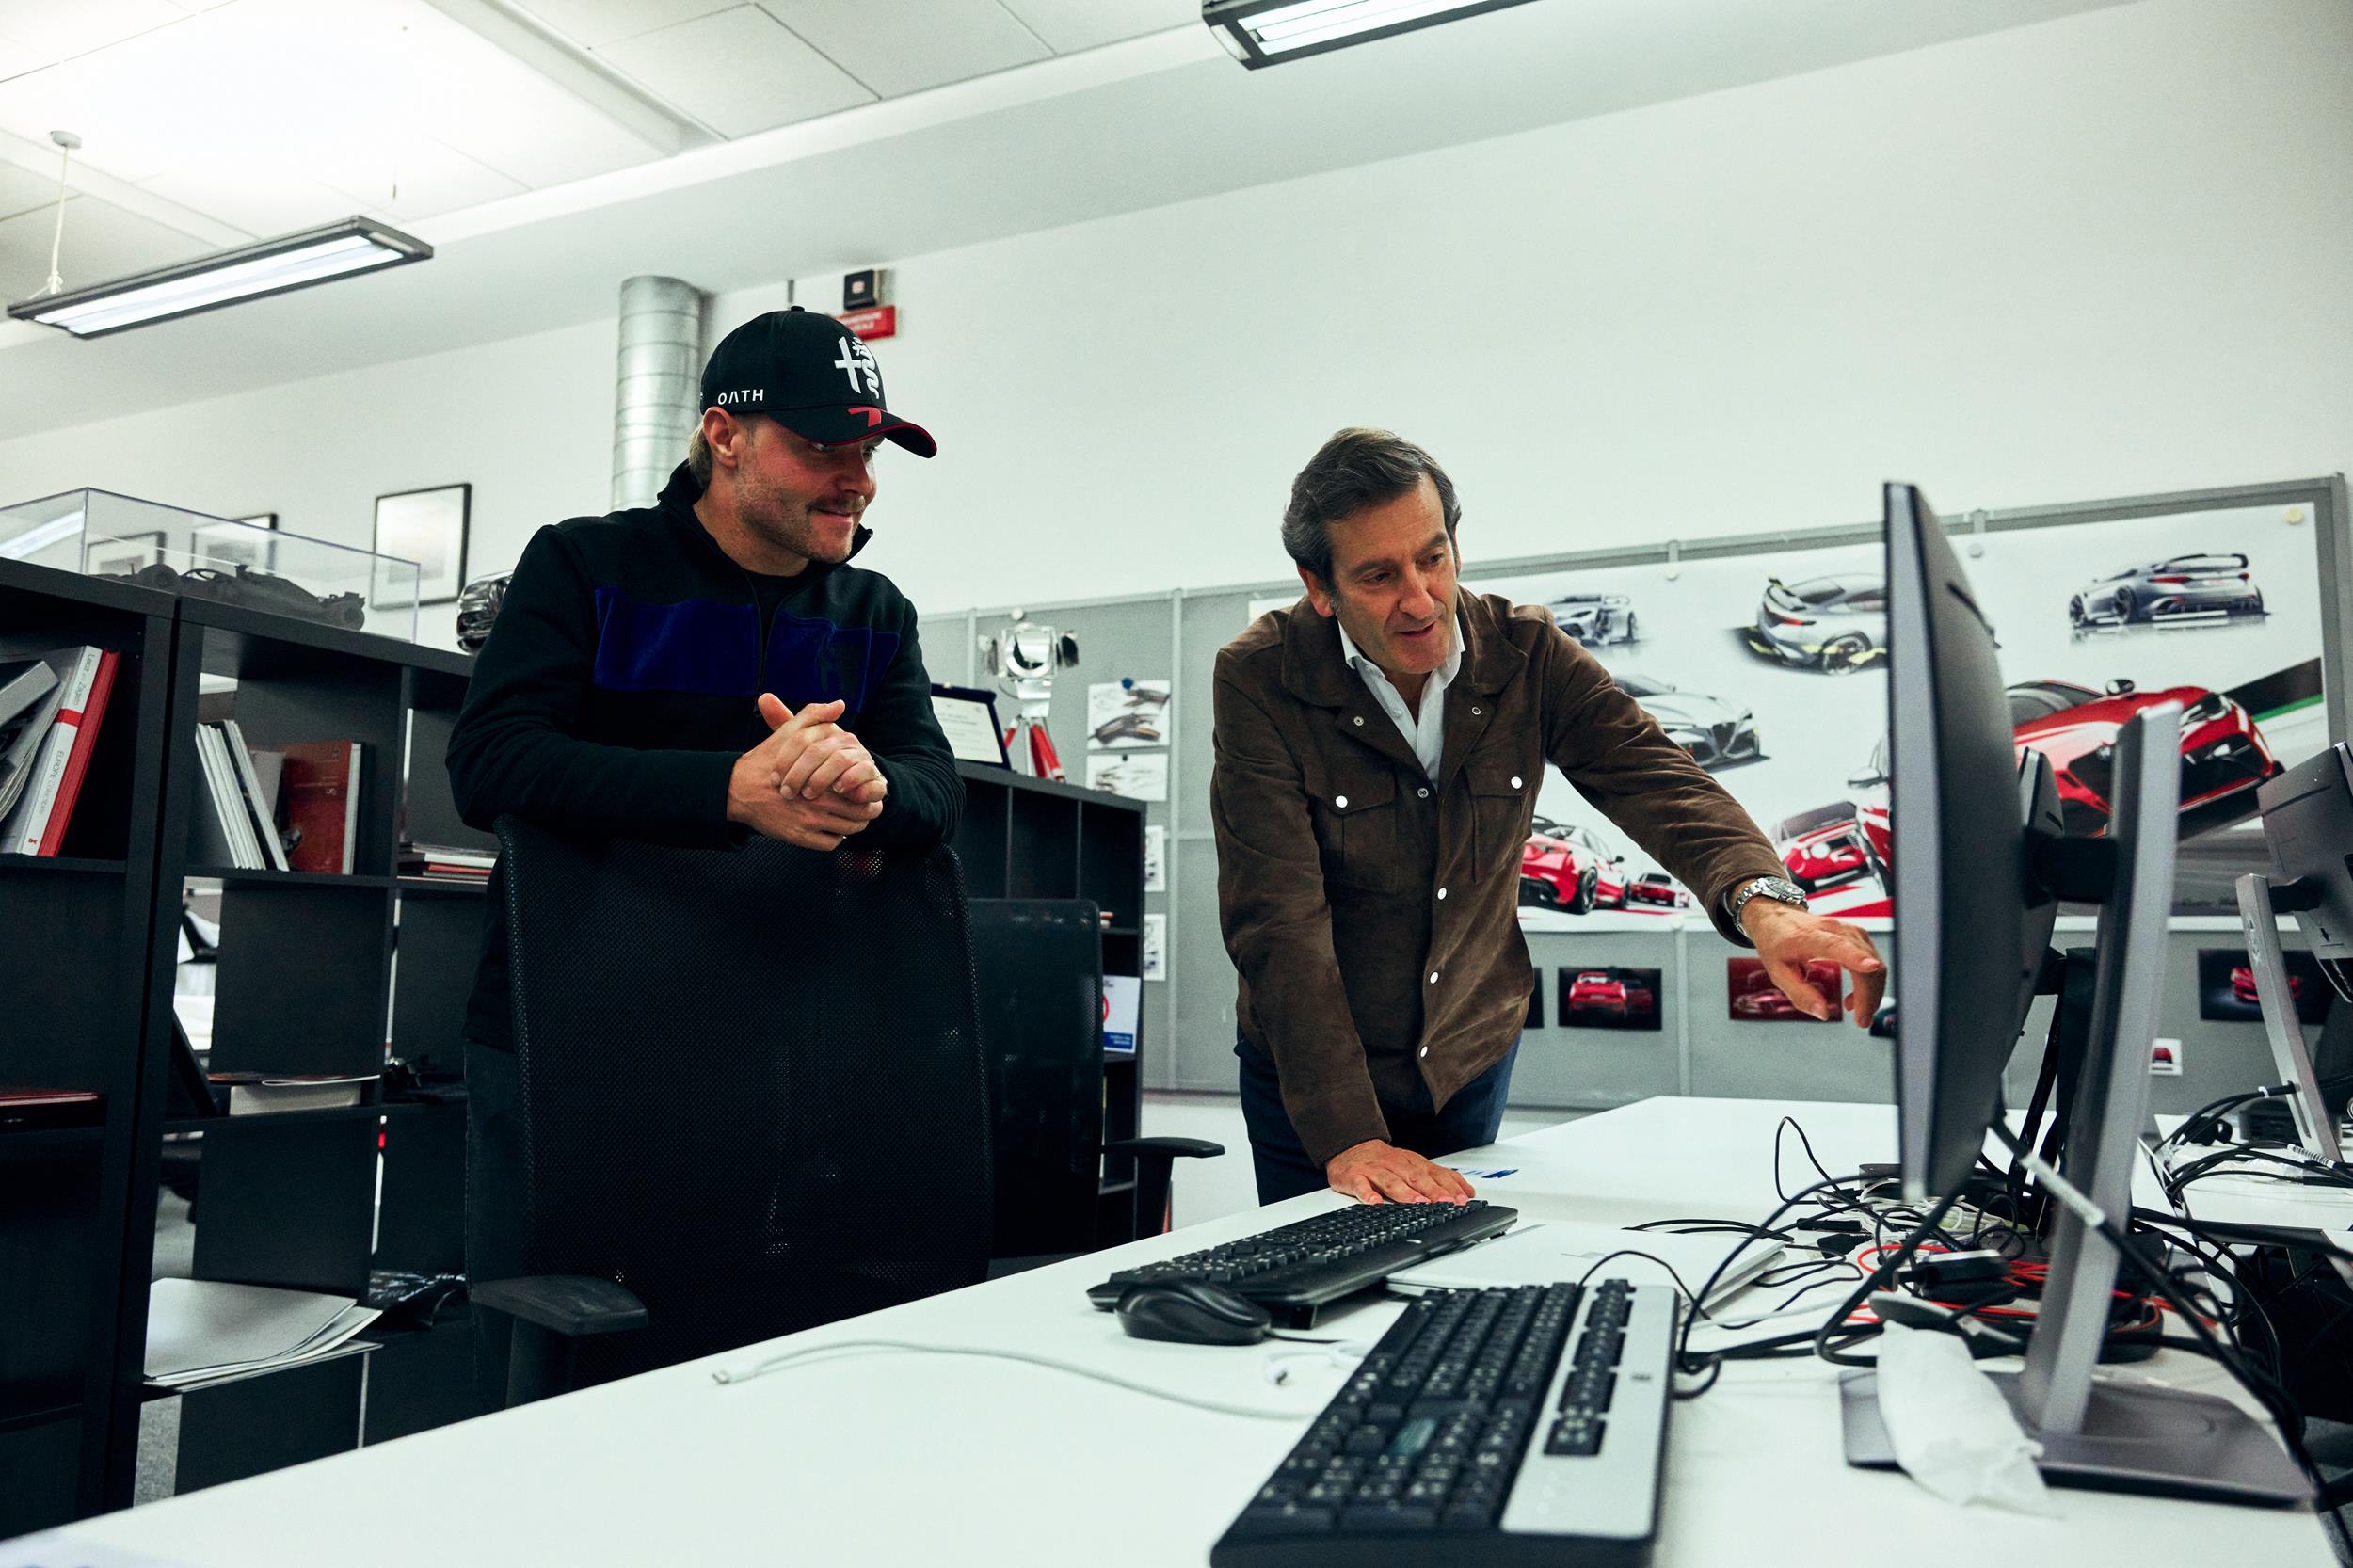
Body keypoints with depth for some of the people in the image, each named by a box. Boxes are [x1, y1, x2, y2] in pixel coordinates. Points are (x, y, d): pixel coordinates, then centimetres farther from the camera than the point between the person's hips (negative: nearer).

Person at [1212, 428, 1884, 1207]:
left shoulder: (1528, 654, -10)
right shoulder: (1260, 678, -20)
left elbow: (1651, 774, -22)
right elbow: (1279, 921, -26)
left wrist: (1761, 901, -44)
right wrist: (1345, 1137, -33)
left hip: (1472, 1056, 3)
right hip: (1311, 1075, -3)